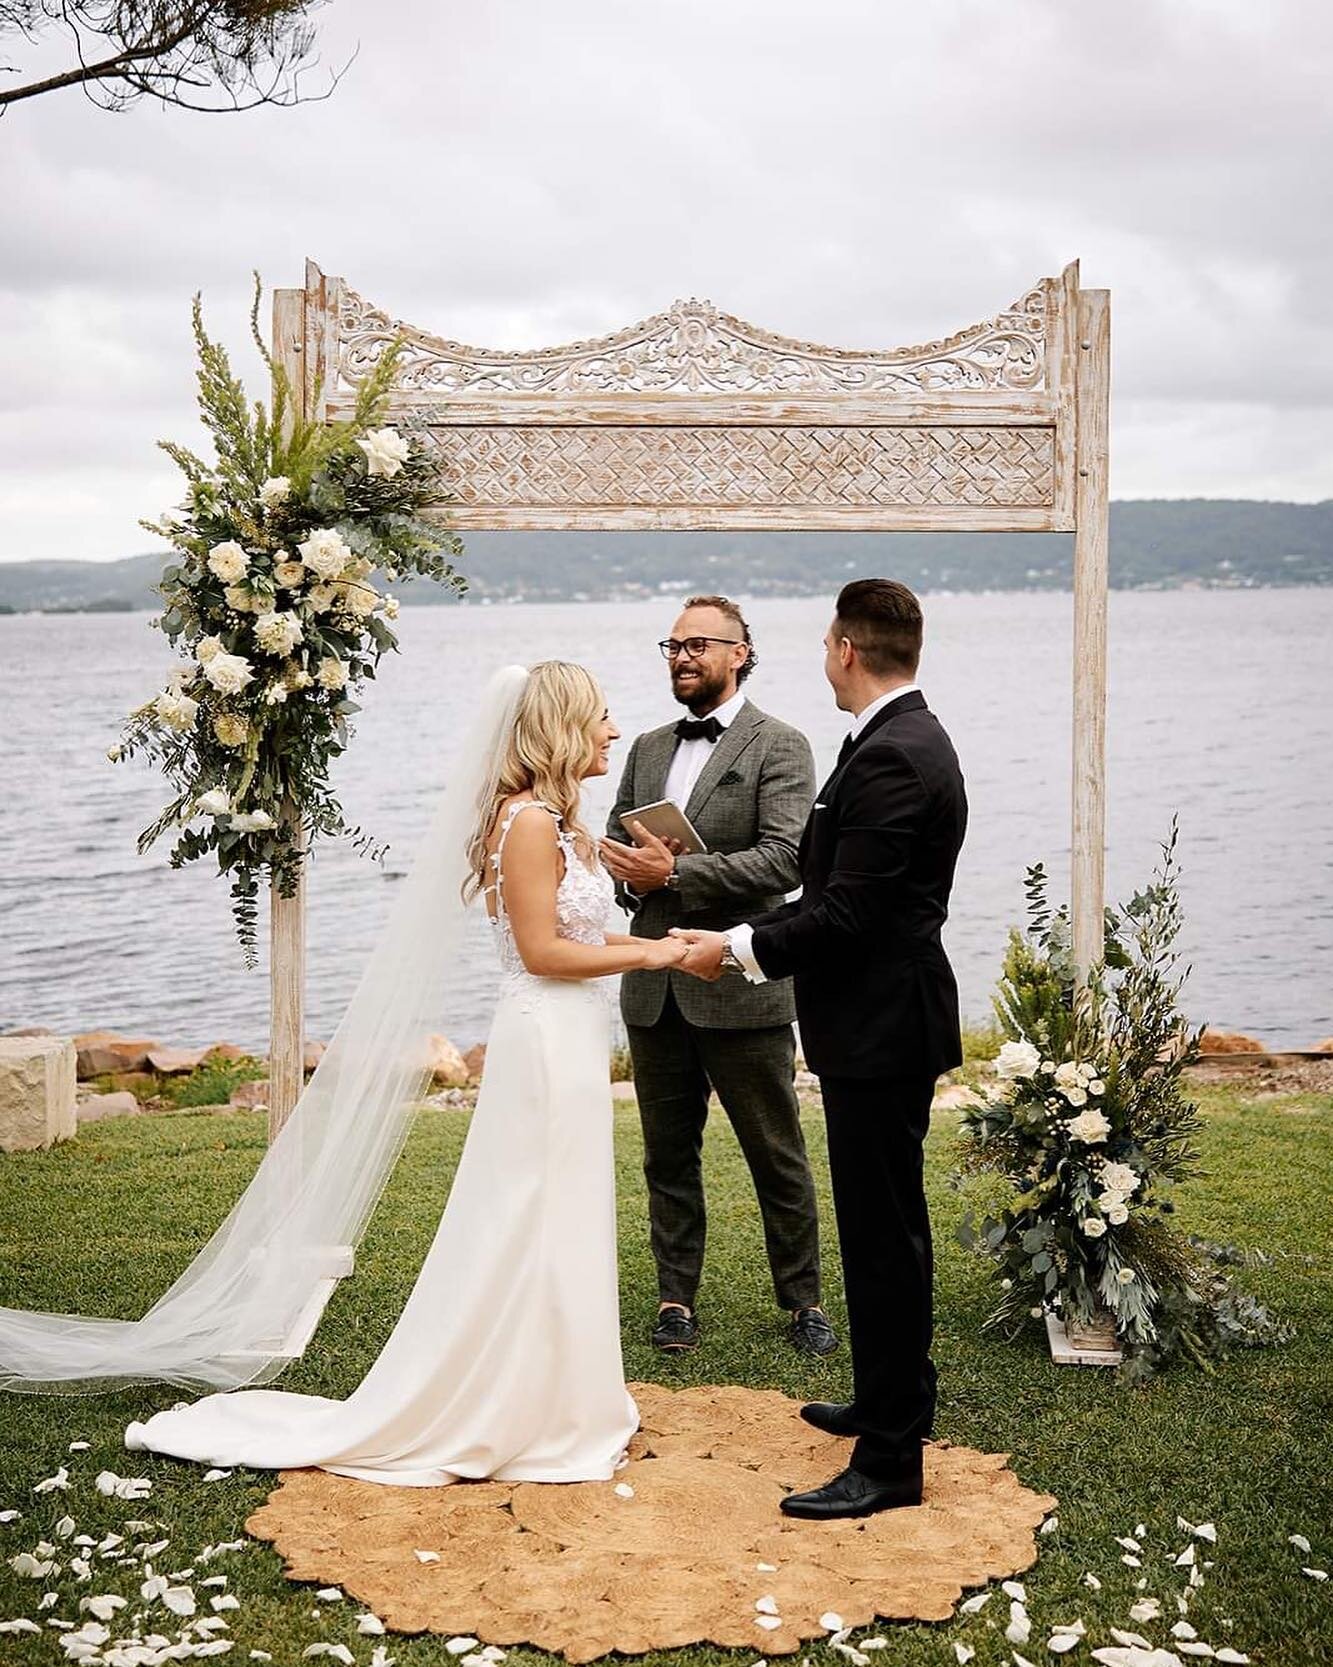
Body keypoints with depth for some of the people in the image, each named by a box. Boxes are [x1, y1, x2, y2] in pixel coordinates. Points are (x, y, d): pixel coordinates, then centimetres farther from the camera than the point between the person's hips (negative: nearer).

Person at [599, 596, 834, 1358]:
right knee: (669, 1154, 13)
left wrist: (675, 875, -21)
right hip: (656, 988, 5)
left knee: (779, 1156, 7)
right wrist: (633, 876, -7)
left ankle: (803, 1299, 22)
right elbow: (615, 845, 17)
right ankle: (678, 1296, 26)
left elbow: (786, 859, -17)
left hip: (741, 988, -5)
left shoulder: (779, 746, -5)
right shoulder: (649, 749, 14)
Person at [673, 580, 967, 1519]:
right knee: (888, 1228, 21)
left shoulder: (890, 758, -21)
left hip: (880, 1030, -11)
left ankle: (891, 1460, 5)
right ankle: (891, 1400, 37)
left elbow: (845, 913, -24)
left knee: (883, 1237, -4)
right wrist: (758, 941, 16)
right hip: (888, 1023, 11)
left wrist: (737, 947, -12)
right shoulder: (913, 740, 12)